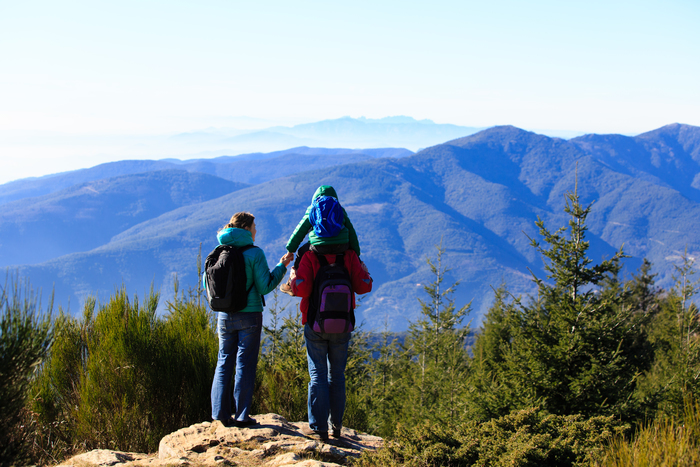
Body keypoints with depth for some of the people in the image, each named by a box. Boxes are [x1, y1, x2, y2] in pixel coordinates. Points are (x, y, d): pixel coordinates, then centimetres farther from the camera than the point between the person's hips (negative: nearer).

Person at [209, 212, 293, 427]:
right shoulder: (255, 253, -10)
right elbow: (264, 287, -9)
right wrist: (281, 266, 0)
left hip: (225, 316, 4)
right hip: (249, 315, -4)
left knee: (224, 362, 10)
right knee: (245, 363, 1)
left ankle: (222, 413, 8)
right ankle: (242, 415, 3)